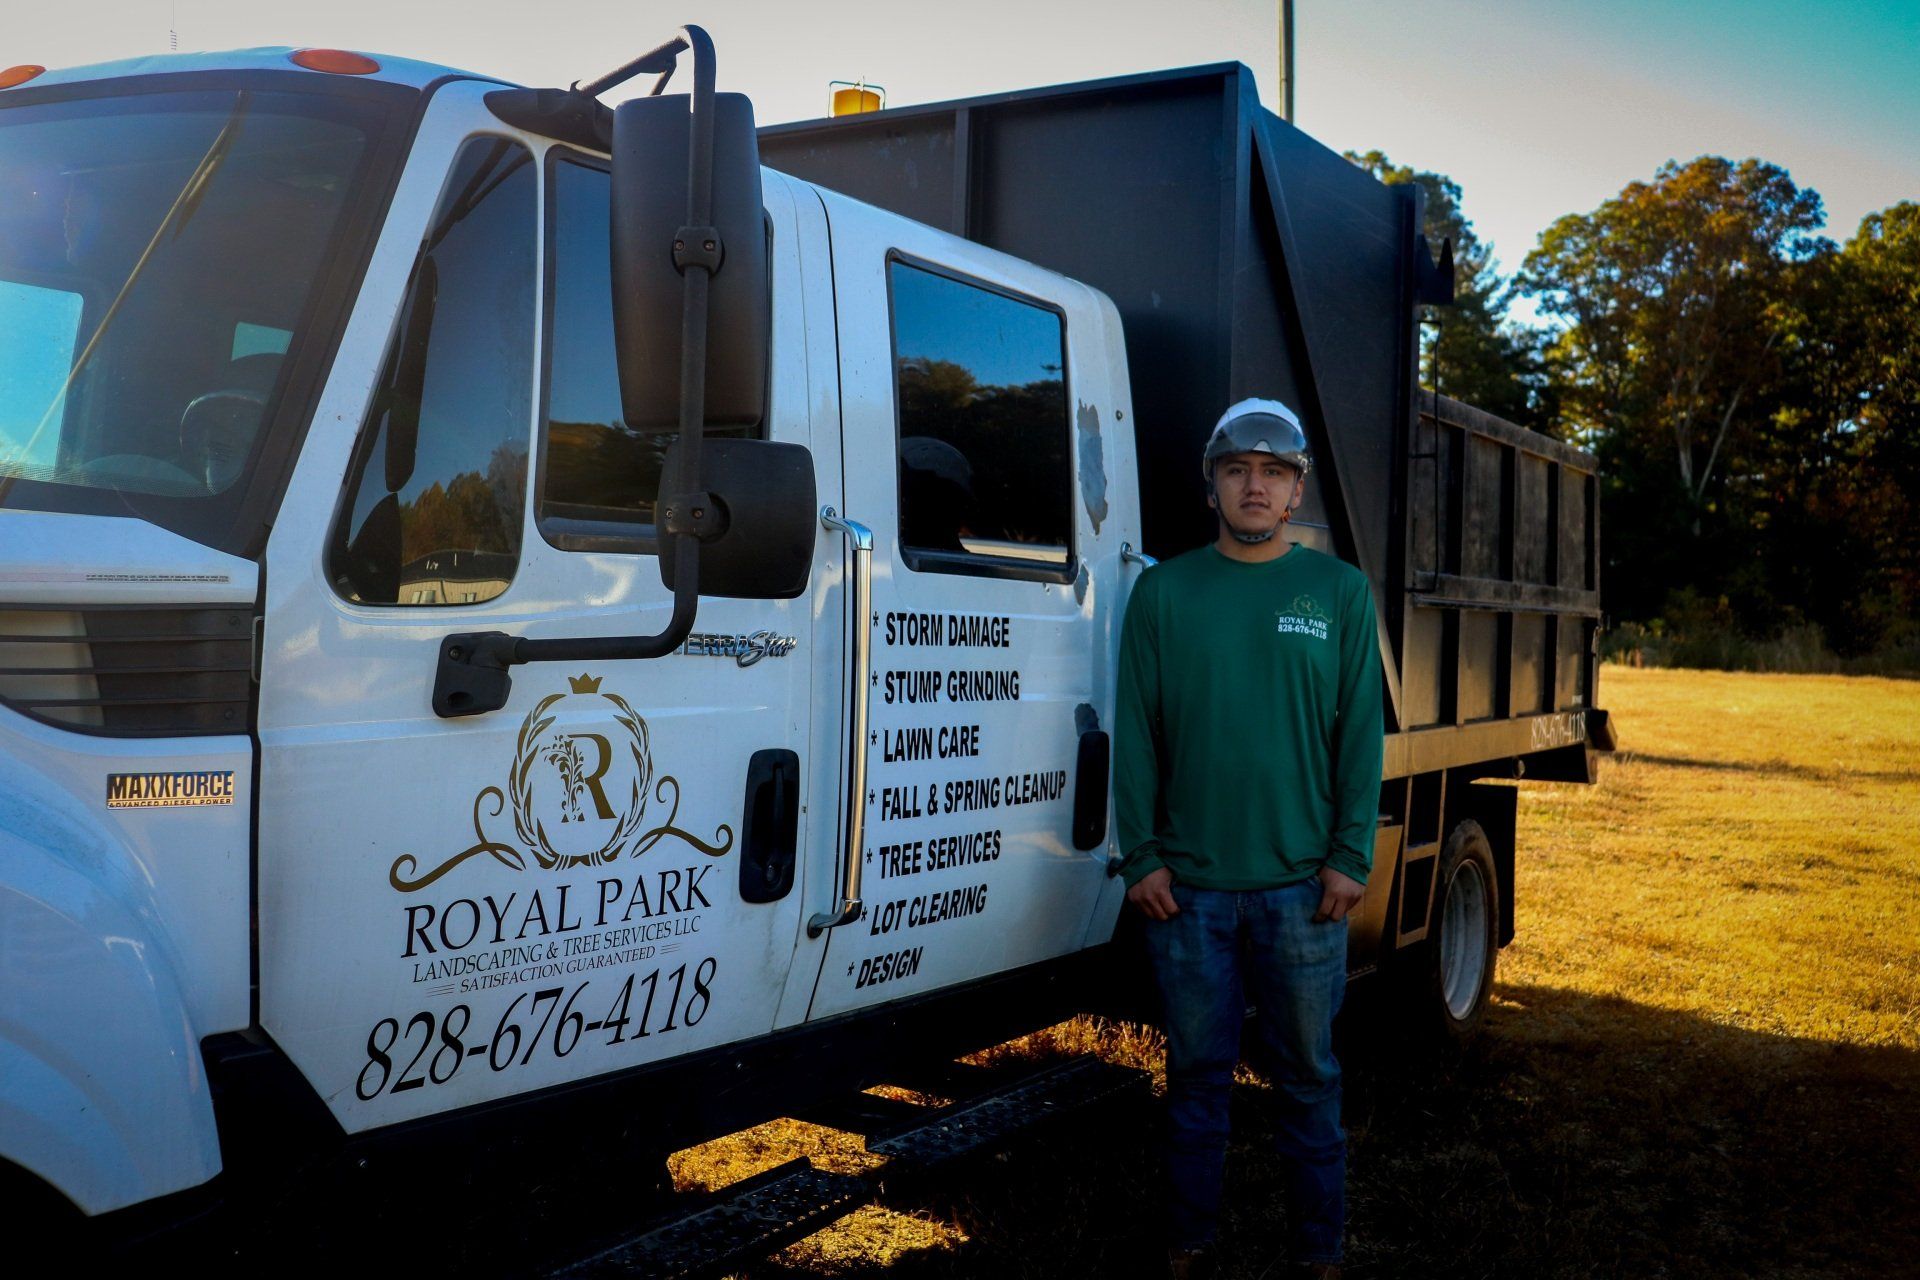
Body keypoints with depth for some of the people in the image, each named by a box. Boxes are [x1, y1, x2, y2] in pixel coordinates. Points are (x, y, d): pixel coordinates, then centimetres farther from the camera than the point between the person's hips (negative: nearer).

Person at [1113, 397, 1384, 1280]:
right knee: (1197, 1072, 10)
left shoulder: (1339, 590, 4)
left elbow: (1361, 734, 2)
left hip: (1302, 884, 0)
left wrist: (1350, 856, -5)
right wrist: (1142, 857, -3)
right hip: (1187, 885, 1)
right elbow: (1136, 734, 2)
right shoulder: (1164, 591, 4)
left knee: (1308, 1074, 9)